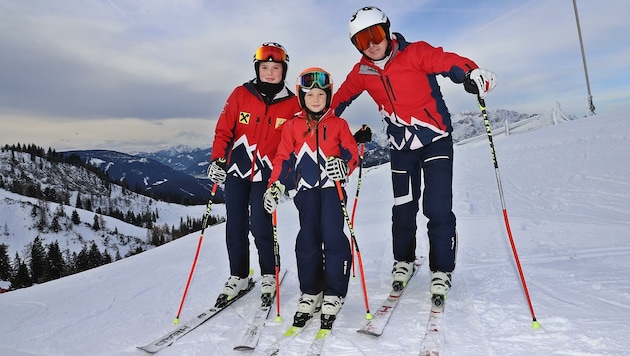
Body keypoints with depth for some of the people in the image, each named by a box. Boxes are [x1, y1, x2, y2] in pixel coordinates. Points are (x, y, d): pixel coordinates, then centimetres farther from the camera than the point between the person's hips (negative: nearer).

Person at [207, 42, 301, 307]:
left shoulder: (292, 103, -2)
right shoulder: (241, 94, -1)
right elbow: (223, 130, 1)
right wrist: (217, 160, -8)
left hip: (266, 174, -2)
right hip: (237, 169, 2)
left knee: (260, 225, -8)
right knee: (235, 226, 6)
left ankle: (269, 275, 16)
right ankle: (238, 276, 24)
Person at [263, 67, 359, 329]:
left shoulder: (338, 124, 6)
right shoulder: (292, 125, 8)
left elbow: (352, 152, 4)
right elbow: (283, 157, 8)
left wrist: (344, 166, -18)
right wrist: (274, 186, -1)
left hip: (332, 187, -1)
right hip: (307, 189, 2)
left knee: (333, 237, -9)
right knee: (307, 240, -1)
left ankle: (333, 295, 4)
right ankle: (310, 292, 14)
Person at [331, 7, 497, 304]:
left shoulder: (415, 53, -13)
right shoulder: (362, 72, 0)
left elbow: (447, 62, -27)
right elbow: (341, 97, 15)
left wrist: (471, 74, -46)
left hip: (435, 139, -3)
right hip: (401, 147, 4)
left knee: (438, 209, -10)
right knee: (403, 209, 10)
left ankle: (441, 271, 7)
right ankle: (403, 262, 32)